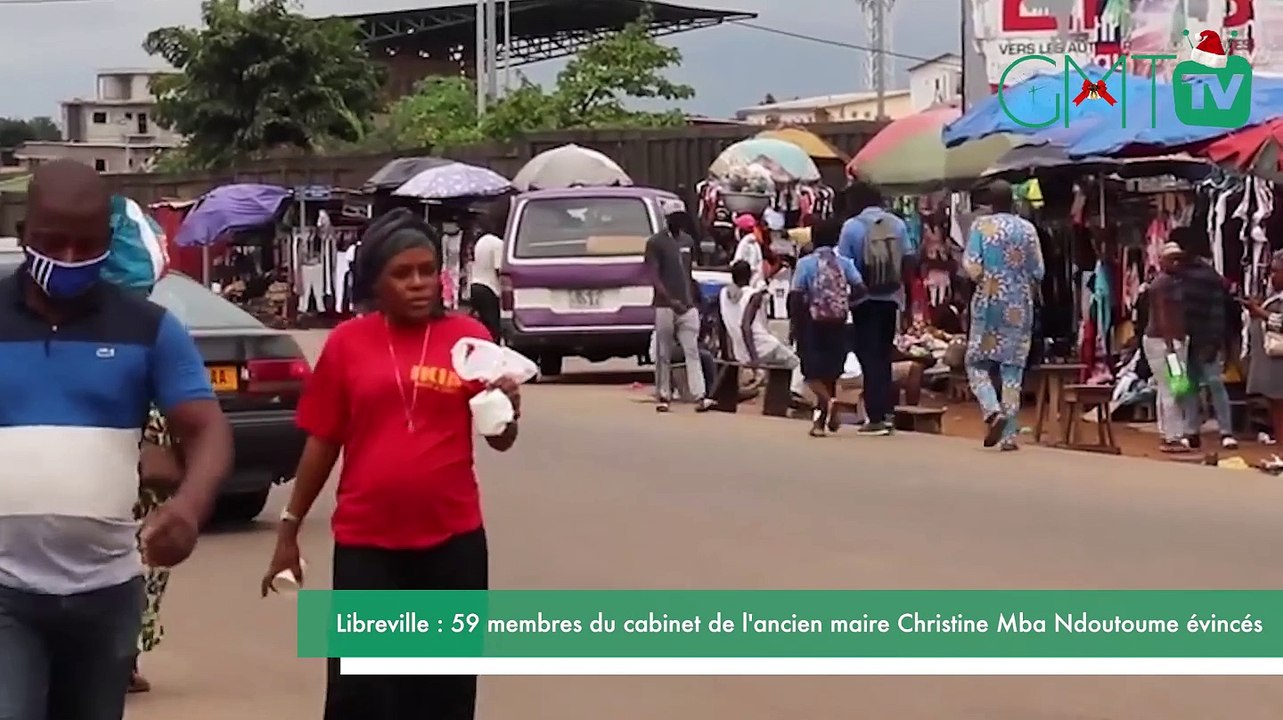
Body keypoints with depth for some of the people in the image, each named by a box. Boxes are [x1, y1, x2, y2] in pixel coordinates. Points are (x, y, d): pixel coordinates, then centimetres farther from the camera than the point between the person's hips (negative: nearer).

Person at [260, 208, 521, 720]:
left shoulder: (468, 337, 0)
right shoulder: (347, 342, 1)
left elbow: (500, 440, 1)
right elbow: (323, 442, 7)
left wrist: (507, 410, -21)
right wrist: (290, 529, 7)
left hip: (452, 539, 1)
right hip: (365, 542, 0)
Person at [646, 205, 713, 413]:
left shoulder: (688, 241, 14)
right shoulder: (655, 242, -4)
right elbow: (653, 276, -11)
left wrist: (693, 300, 16)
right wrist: (670, 300, -22)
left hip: (687, 306, 4)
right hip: (665, 306, -4)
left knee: (692, 351, -4)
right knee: (663, 354, 2)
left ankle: (699, 397, -11)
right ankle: (663, 396, 10)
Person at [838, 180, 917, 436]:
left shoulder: (852, 226, -9)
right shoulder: (897, 224, 4)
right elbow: (908, 261, 3)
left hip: (865, 300, -4)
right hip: (890, 298, 4)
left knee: (869, 357, 2)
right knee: (883, 356, 16)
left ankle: (876, 417, -2)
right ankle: (887, 411, 11)